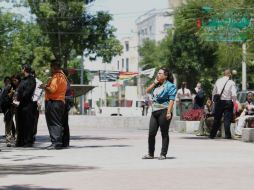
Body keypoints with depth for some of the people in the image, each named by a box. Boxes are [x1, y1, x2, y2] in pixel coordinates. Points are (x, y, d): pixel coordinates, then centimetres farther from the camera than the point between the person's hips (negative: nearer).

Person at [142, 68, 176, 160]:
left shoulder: (170, 86, -5)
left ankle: (163, 154, 6)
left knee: (164, 134, 0)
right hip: (154, 112, 7)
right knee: (151, 133, 4)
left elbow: (171, 100, -12)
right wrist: (154, 82, 6)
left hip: (163, 112, -7)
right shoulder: (157, 85, 18)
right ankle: (150, 154, 11)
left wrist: (169, 112, -21)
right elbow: (148, 91, 15)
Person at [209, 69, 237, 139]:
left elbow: (214, 92, 10)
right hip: (228, 102, -3)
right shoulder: (231, 83, -7)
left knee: (217, 118, 11)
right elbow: (234, 94, -14)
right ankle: (227, 135, -2)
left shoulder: (218, 81, 5)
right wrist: (234, 102, 0)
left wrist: (214, 100, 20)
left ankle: (212, 135, 15)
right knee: (227, 119, 1)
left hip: (219, 102, 4)